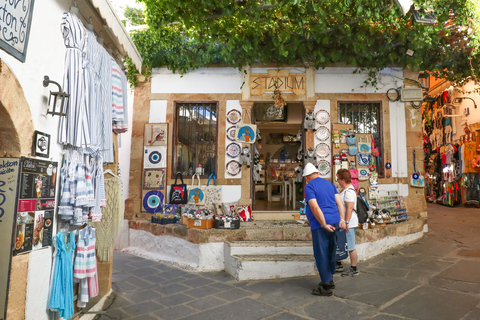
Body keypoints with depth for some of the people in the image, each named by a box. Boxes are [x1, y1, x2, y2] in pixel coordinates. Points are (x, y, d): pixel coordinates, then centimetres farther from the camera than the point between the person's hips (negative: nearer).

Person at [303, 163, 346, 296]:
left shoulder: (309, 187, -8)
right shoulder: (329, 183, 14)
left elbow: (315, 207, -19)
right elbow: (339, 202, 7)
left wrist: (324, 225, -16)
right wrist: (342, 219, 1)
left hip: (320, 225, -7)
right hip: (334, 222, 8)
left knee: (321, 255, 2)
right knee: (330, 252, 19)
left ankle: (326, 286, 9)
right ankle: (329, 279, 32)